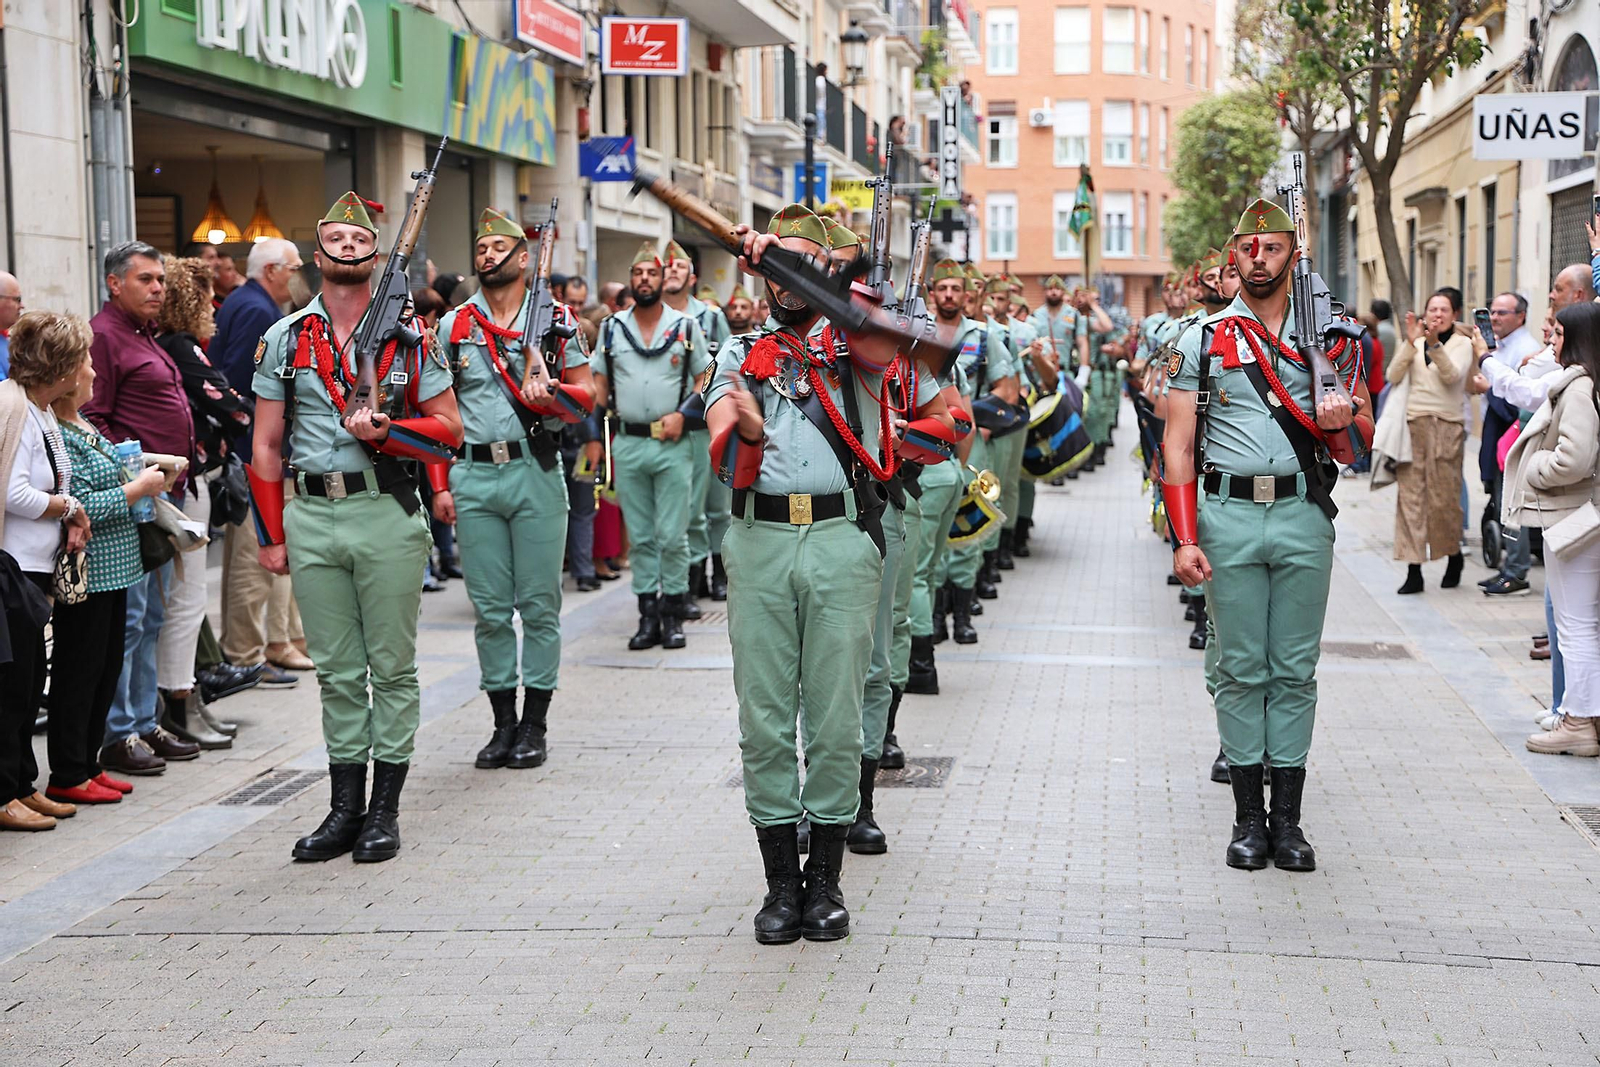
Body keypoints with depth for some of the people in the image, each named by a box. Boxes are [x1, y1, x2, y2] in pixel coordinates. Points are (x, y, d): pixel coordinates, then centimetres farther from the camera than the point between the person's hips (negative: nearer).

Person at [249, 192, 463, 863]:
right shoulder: (284, 339, 8)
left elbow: (449, 431, 2)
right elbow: (265, 445, 9)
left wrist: (383, 430, -15)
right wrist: (272, 536, 4)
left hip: (387, 513, -2)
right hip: (310, 516, 2)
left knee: (392, 667, 3)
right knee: (337, 672, 9)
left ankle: (385, 810, 10)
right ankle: (345, 808, 16)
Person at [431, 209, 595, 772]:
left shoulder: (556, 319, 5)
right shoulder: (453, 327, 9)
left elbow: (587, 391, 5)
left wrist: (552, 391, -17)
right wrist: (440, 485, 2)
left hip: (536, 472, -2)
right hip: (474, 477, 2)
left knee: (539, 604, 1)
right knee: (489, 608, 6)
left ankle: (534, 725, 9)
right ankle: (503, 723, 16)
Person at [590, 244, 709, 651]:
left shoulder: (685, 327, 3)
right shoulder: (611, 329, 8)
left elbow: (705, 380, 7)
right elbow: (599, 385, 12)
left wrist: (682, 415, -8)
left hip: (672, 445, -2)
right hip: (628, 444, 2)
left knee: (672, 536, -2)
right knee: (640, 536, 6)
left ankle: (673, 615, 6)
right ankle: (648, 615, 12)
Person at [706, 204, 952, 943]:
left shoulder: (854, 342, 9)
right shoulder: (742, 356, 16)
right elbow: (723, 449, 1)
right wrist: (745, 433, -24)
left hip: (841, 539, -2)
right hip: (759, 542, 2)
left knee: (836, 716, 0)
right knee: (763, 717, 2)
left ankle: (826, 880, 9)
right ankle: (781, 882, 10)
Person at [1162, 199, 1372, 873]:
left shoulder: (1330, 339, 10)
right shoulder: (1201, 339, 6)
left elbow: (1364, 442, 12)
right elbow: (1178, 445, 3)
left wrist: (1340, 423, -13)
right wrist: (1184, 538, -7)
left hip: (1304, 516, 1)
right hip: (1228, 516, -1)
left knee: (1295, 669, 4)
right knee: (1241, 668, 2)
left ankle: (1288, 818, 11)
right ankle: (1248, 817, 10)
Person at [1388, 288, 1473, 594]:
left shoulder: (1461, 343, 7)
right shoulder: (1415, 343, 14)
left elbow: (1452, 375, -12)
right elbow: (1393, 376, -1)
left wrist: (1435, 344, -25)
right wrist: (1411, 343, -13)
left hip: (1446, 425, -2)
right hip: (1413, 424, 2)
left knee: (1444, 496, -1)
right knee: (1411, 494, -5)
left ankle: (1454, 555, 24)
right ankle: (1414, 570, -6)